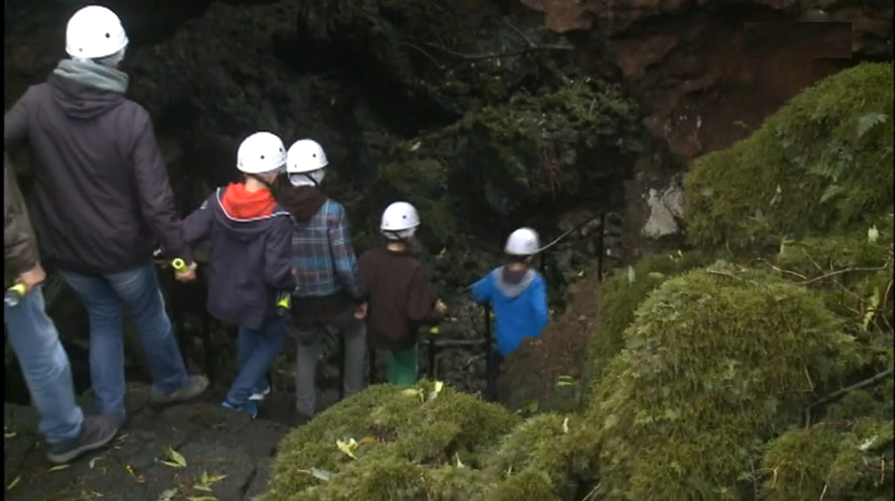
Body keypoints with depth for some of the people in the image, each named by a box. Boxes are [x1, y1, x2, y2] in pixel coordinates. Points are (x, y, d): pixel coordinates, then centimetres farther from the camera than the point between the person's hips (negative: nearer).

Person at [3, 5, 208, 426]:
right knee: (149, 316, 21)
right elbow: (155, 198, -21)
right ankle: (171, 384, 42)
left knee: (103, 320, 22)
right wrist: (179, 250, -10)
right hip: (122, 247, -3)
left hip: (66, 247, 3)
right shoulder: (131, 117, -21)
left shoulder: (37, 102, -13)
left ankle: (108, 411, 29)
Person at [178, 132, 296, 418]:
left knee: (249, 332, 34)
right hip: (256, 300, -5)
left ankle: (251, 388, 51)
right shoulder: (277, 219, -27)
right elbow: (276, 273, -28)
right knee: (273, 337, 26)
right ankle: (239, 396, 19)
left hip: (223, 294, 5)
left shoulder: (219, 200, -14)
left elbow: (184, 235, -12)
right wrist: (295, 284, -8)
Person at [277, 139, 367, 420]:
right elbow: (345, 264, -19)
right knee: (356, 334, 29)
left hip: (299, 301, 3)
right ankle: (353, 396, 32)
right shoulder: (332, 211, -19)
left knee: (306, 347, 29)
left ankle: (305, 409, 31)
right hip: (333, 298, -2)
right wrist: (360, 297, -4)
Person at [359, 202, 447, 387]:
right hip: (401, 337, -4)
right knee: (404, 381, 25)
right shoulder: (414, 268, -31)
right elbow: (418, 315, -29)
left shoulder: (367, 258, -18)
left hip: (372, 332, 4)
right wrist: (439, 312, -9)